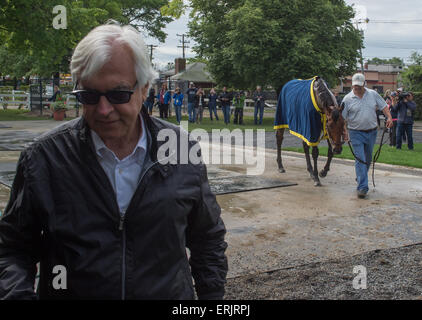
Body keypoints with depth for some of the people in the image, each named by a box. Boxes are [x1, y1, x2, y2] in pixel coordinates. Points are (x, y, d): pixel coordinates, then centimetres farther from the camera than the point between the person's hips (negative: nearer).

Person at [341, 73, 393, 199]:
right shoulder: (348, 99, -5)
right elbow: (343, 118, -3)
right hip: (356, 133, -3)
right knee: (360, 159, -10)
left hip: (371, 132, 4)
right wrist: (344, 132, -10)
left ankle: (360, 178, 37)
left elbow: (384, 106, 8)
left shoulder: (373, 94, 3)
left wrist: (389, 117, -8)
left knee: (368, 159, 15)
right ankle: (362, 187, -10)